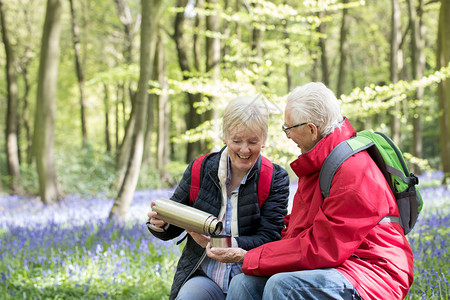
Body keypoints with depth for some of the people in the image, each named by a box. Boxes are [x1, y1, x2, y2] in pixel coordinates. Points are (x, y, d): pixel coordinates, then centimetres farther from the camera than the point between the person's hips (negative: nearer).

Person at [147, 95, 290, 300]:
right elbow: (172, 227, 11)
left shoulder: (276, 179, 1)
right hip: (203, 276, 1)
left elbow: (269, 240, -7)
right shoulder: (200, 170, 5)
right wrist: (160, 223, -14)